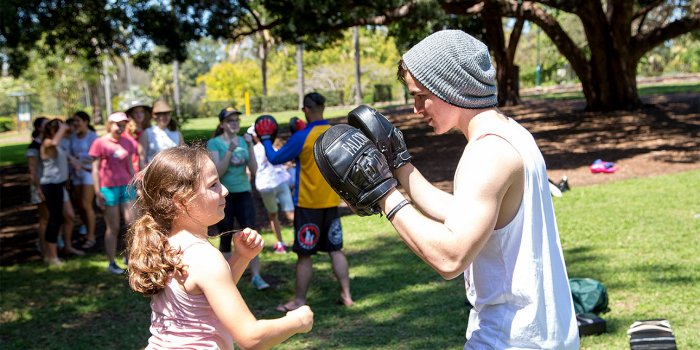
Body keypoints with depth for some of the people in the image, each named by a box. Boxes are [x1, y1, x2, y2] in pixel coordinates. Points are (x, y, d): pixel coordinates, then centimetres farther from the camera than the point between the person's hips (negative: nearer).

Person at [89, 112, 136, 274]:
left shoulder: (127, 143, 9)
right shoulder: (100, 143, -6)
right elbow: (95, 169, -6)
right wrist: (98, 192, -10)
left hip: (126, 186, 5)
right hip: (109, 188, -5)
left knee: (133, 224, 0)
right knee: (113, 228, 1)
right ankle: (111, 263, 12)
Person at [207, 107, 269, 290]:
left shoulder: (244, 141, 6)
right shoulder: (214, 143, -4)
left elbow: (253, 170, -1)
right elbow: (218, 171, -14)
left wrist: (250, 147, -12)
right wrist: (230, 150, -22)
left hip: (244, 194, 3)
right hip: (223, 195, -3)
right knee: (225, 238, 4)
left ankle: (256, 276, -6)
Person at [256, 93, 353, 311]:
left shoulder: (301, 137, -16)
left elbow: (275, 158, -5)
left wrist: (265, 139, 11)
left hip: (308, 203, -5)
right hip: (331, 202, 5)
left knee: (304, 254, 3)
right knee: (335, 250, 12)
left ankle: (299, 301, 11)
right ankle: (346, 295, 13)